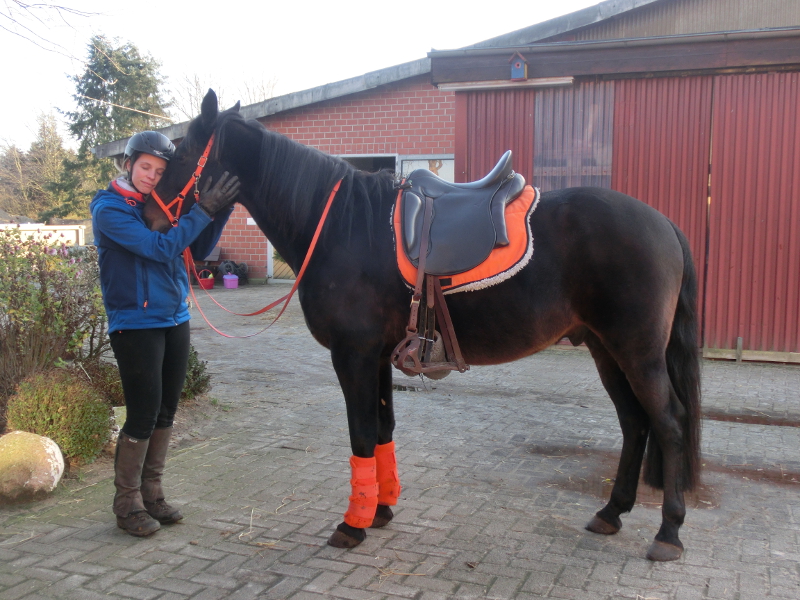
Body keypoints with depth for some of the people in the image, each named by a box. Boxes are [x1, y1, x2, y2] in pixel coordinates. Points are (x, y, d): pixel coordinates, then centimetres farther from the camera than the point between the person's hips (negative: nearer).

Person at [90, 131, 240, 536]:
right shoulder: (109, 209, -10)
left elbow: (199, 249, 7)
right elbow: (160, 248, -21)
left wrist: (222, 207, -6)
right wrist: (204, 210, -22)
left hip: (175, 321, 6)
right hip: (135, 325, -6)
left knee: (166, 412, 12)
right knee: (143, 415, -3)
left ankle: (151, 494, 26)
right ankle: (127, 503, 15)